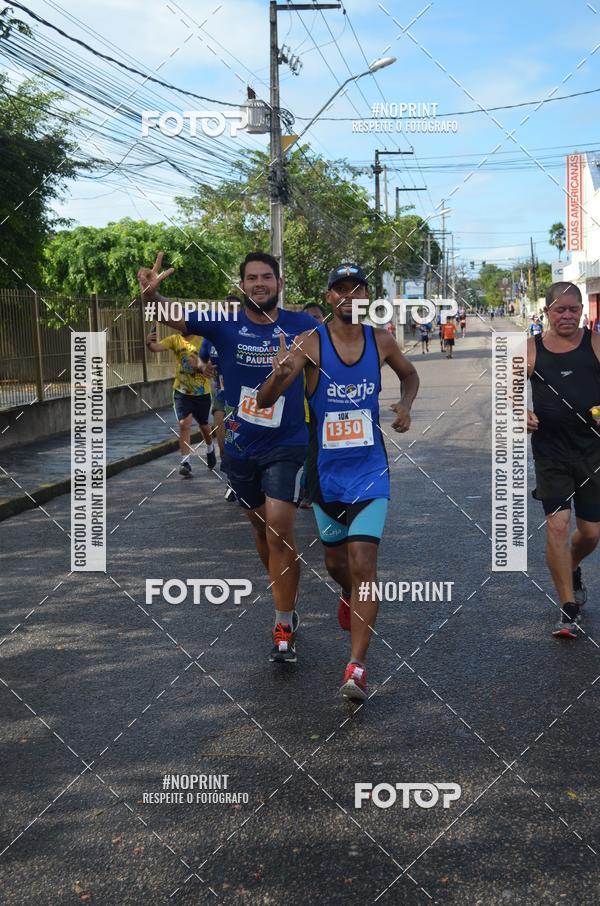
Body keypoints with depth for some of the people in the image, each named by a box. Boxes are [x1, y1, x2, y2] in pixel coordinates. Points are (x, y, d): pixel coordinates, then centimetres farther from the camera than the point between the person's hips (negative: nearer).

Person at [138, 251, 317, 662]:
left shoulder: (301, 325, -5)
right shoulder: (225, 322, -6)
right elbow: (177, 319, -19)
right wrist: (152, 296, -40)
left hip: (286, 446, -3)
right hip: (241, 447, 3)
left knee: (279, 531, -15)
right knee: (261, 528, 18)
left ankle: (284, 628, -4)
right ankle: (288, 602, 40)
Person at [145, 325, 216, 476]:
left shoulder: (203, 340, -10)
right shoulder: (175, 339, -5)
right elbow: (157, 347, -20)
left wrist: (201, 365, -35)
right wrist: (149, 343, -42)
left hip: (202, 392, 0)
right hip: (182, 391, 0)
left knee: (203, 425, 17)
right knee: (184, 424, -14)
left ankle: (210, 449, 46)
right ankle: (185, 462, -10)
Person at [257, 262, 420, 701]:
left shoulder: (380, 340, -1)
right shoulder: (309, 343, -9)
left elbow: (410, 374, 20)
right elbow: (265, 400, -18)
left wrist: (406, 405, -1)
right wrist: (280, 375, -40)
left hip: (370, 471, 0)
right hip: (326, 471, 1)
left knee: (363, 563, -13)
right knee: (335, 559, 18)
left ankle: (357, 666, -11)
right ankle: (350, 596, 53)